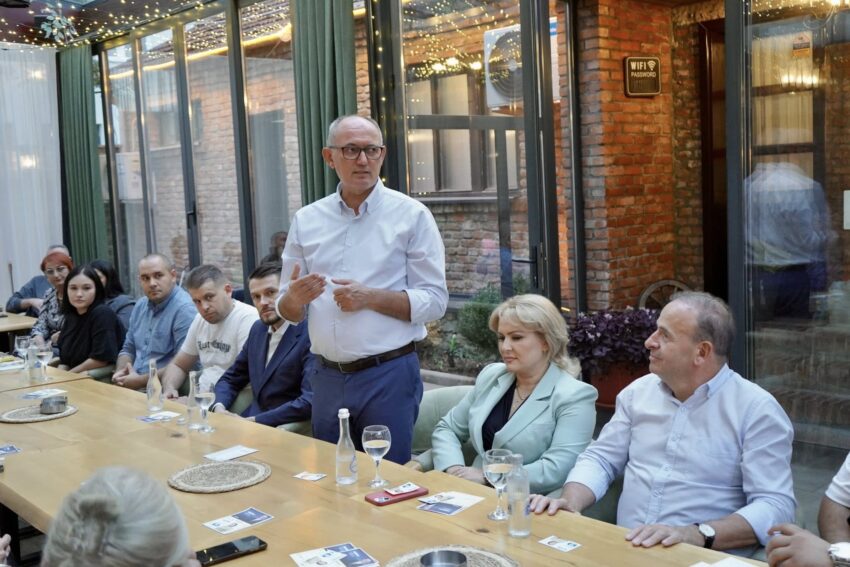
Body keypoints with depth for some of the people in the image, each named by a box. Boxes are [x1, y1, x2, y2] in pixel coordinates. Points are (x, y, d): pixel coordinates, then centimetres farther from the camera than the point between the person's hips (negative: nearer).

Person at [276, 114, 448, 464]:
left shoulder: (411, 215, -3)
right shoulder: (306, 220, 7)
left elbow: (434, 301, -6)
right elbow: (288, 311, 10)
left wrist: (370, 297, -18)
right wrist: (294, 298, -12)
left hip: (388, 374, -3)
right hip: (328, 377, 4)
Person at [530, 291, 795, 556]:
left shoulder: (757, 410, -7)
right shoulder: (639, 391, 10)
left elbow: (776, 507, -14)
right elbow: (601, 458, 14)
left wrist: (698, 534, -28)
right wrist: (570, 504, -6)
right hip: (623, 549, 4)